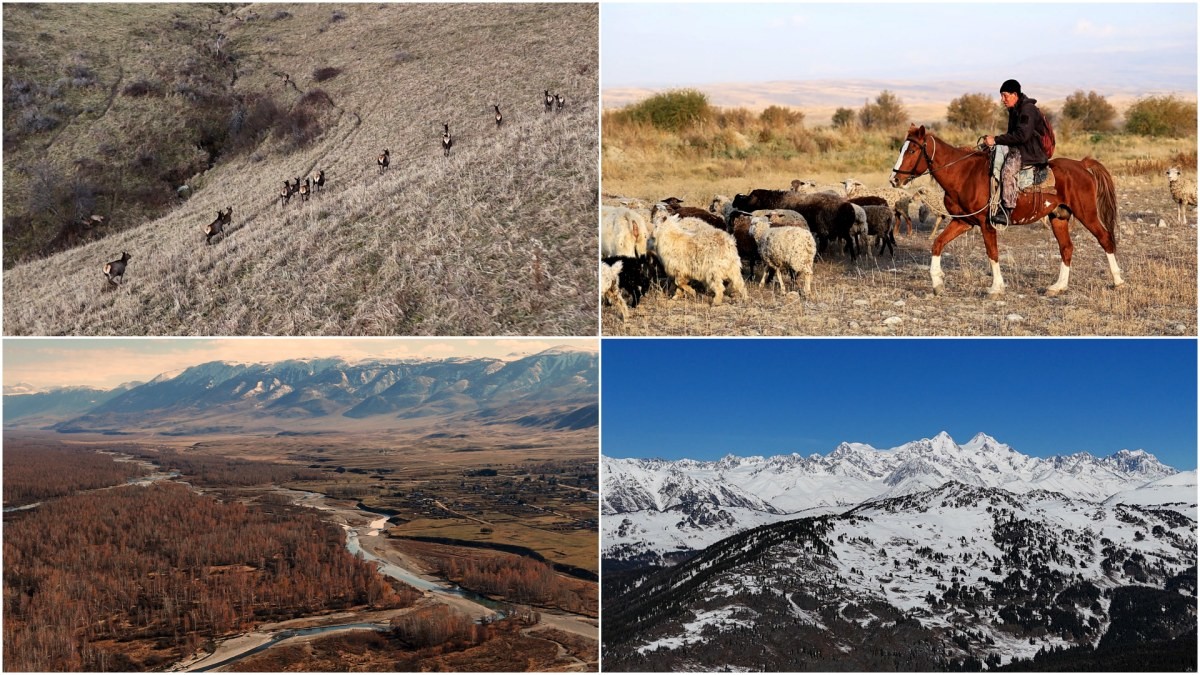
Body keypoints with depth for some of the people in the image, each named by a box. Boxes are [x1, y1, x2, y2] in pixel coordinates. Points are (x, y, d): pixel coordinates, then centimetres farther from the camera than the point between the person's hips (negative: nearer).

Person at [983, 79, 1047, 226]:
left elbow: (1021, 135, -25)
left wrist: (996, 140, -24)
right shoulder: (1014, 110, 16)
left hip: (1031, 152, -11)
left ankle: (1006, 211, -41)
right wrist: (993, 140, 7)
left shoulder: (1027, 110, -16)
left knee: (1008, 169, -34)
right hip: (1017, 149, 11)